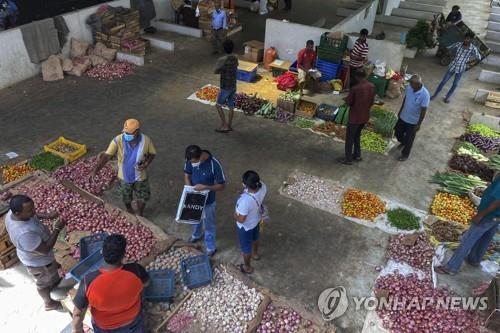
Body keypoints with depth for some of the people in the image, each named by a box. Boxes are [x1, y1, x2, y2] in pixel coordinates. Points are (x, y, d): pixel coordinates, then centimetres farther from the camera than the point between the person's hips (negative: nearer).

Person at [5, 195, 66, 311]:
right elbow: (45, 250, -34)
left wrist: (46, 216, -14)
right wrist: (57, 229, -32)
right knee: (44, 283, 24)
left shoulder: (11, 213, -22)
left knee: (53, 268, 36)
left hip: (31, 253, 7)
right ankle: (49, 303, 53)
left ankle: (55, 282, 66)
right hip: (38, 262, -7)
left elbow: (33, 215, 1)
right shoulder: (24, 234, -47)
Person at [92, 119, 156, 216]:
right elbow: (106, 156, -27)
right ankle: (129, 210, 59)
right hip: (124, 176, 0)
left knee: (141, 198, 19)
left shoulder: (146, 140, -24)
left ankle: (140, 215, 50)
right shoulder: (118, 140, -26)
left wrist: (146, 163, -25)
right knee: (126, 197, 25)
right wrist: (95, 170, -37)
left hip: (140, 176, 0)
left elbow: (152, 153, -6)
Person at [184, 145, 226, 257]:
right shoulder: (190, 160, -19)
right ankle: (196, 235, 60)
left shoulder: (214, 164, -33)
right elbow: (187, 175, -2)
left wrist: (205, 187, -35)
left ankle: (210, 248, 40)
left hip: (207, 201, -4)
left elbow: (222, 186, -23)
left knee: (209, 225, 17)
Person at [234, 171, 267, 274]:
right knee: (255, 237, 36)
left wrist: (235, 215, -10)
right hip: (257, 219, 7)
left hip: (246, 226, -7)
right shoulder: (262, 186, -26)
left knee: (246, 246, 22)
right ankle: (255, 254, 66)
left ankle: (247, 267, 48)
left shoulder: (245, 200, -46)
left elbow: (241, 220, -29)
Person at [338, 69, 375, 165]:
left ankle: (348, 159, 17)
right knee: (357, 135, 25)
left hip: (355, 117, -7)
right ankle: (357, 155, 34)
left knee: (349, 138, 8)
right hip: (365, 116, 7)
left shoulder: (356, 88, -24)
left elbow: (348, 102, -15)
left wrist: (347, 99, 7)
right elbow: (372, 101, 7)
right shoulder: (372, 86, -4)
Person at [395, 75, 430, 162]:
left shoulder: (425, 95, -30)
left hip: (413, 121, -6)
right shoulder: (409, 88, -12)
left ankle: (405, 154, 37)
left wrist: (418, 124, -16)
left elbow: (423, 111, -21)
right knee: (397, 132, 23)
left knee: (409, 139, 13)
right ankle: (403, 143, 56)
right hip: (403, 117, 6)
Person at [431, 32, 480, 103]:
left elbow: (478, 57, -2)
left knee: (455, 84, 5)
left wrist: (469, 62, 1)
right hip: (453, 66, 1)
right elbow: (449, 48, 5)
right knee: (444, 81, 4)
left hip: (461, 69, -1)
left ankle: (447, 97, 24)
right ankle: (435, 95, 17)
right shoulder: (459, 44, -9)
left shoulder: (473, 48, -13)